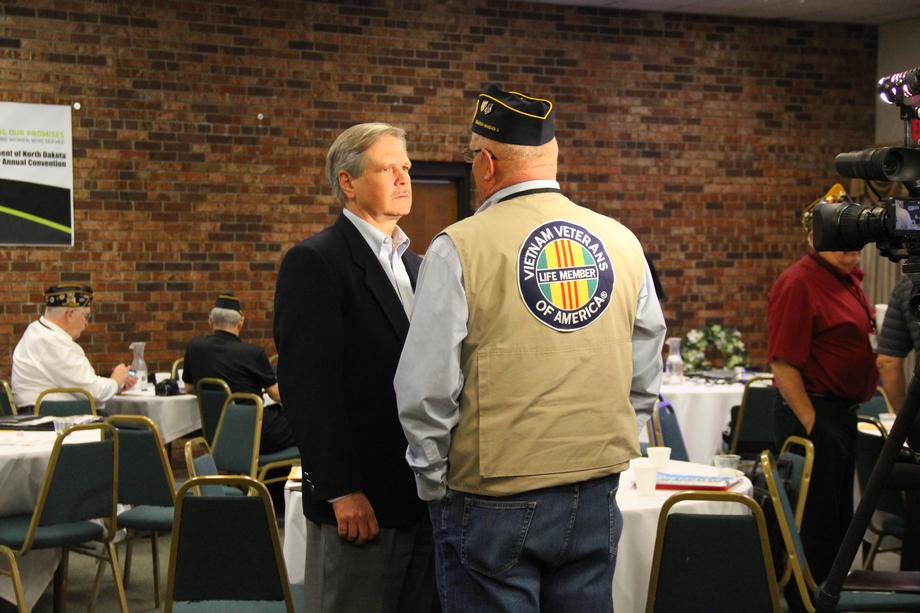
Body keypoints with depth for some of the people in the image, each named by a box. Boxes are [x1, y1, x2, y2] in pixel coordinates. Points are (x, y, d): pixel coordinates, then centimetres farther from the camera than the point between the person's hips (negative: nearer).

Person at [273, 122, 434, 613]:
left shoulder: (416, 265, 16)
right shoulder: (314, 263, -8)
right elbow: (309, 386, -15)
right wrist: (342, 491, -18)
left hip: (423, 494, 7)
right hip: (358, 499, -7)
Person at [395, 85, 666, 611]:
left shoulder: (462, 248, -11)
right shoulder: (621, 243, 4)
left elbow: (426, 392, -10)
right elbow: (644, 384, 10)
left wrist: (434, 485, 3)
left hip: (494, 506, -4)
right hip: (597, 498, 5)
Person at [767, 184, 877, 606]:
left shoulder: (848, 278, 11)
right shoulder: (798, 284, -16)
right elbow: (783, 363, -19)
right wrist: (810, 424, -19)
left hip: (843, 411, 9)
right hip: (812, 412, -9)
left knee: (837, 519, 17)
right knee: (815, 520, 0)